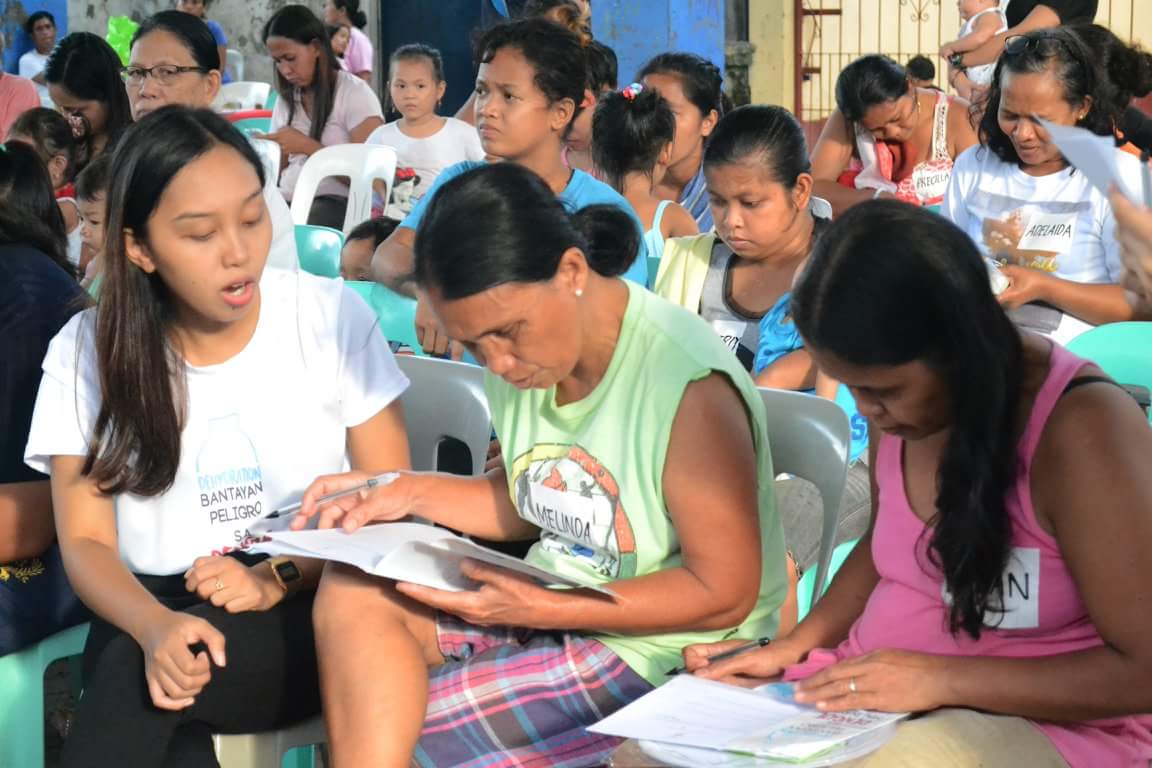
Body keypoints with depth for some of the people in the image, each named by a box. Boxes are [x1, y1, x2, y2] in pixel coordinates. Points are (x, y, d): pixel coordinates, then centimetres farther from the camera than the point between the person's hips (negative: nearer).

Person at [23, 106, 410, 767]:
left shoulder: (333, 315, -3)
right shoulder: (86, 351, 0)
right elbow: (86, 541, -2)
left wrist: (278, 579, -18)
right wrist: (156, 625, -24)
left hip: (310, 610, -1)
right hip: (150, 612, 1)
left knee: (134, 675, -29)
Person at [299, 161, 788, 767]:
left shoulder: (687, 384, -25)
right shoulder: (524, 350, -3)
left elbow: (724, 594, -20)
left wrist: (543, 611, -25)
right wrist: (410, 492, -2)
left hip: (665, 649, -7)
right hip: (549, 603, 8)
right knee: (353, 596, -14)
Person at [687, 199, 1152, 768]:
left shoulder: (1080, 428, -22)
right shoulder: (904, 399, 0)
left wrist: (944, 679, -23)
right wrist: (793, 648, 4)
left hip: (1047, 722, -6)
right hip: (870, 692, 7)